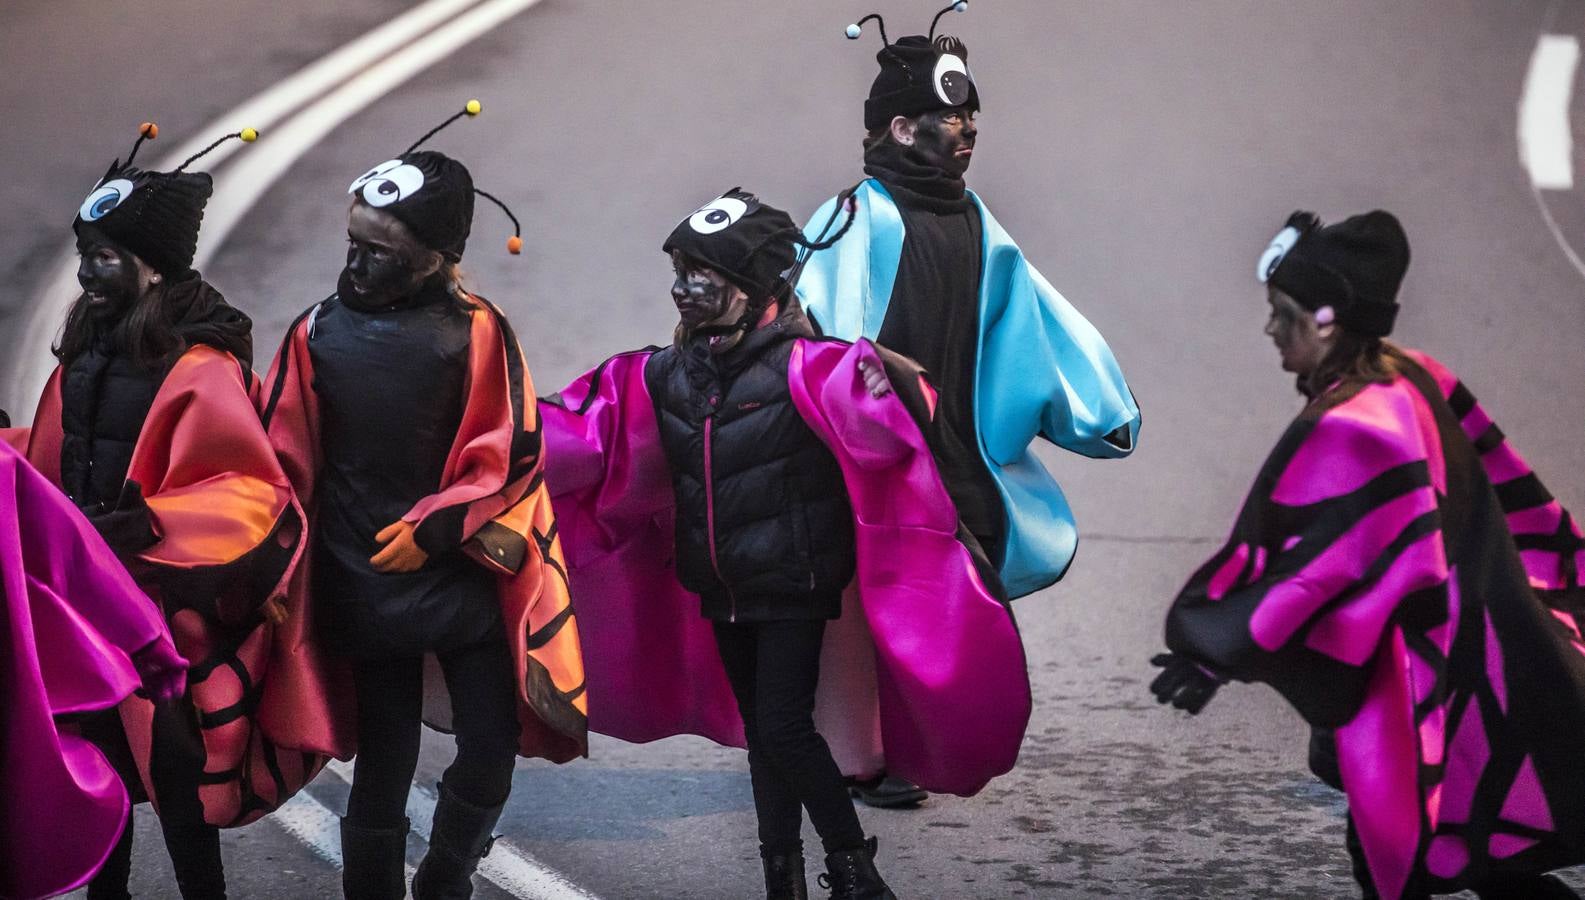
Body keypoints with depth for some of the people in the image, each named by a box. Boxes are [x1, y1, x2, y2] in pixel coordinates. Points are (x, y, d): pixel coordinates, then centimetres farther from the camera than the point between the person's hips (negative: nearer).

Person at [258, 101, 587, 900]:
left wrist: (433, 528, -12)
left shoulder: (476, 332, -6)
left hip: (464, 578, 0)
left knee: (491, 751, 4)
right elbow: (285, 465, 3)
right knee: (383, 768, 5)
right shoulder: (317, 334, -2)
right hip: (366, 589, 0)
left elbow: (509, 454, -6)